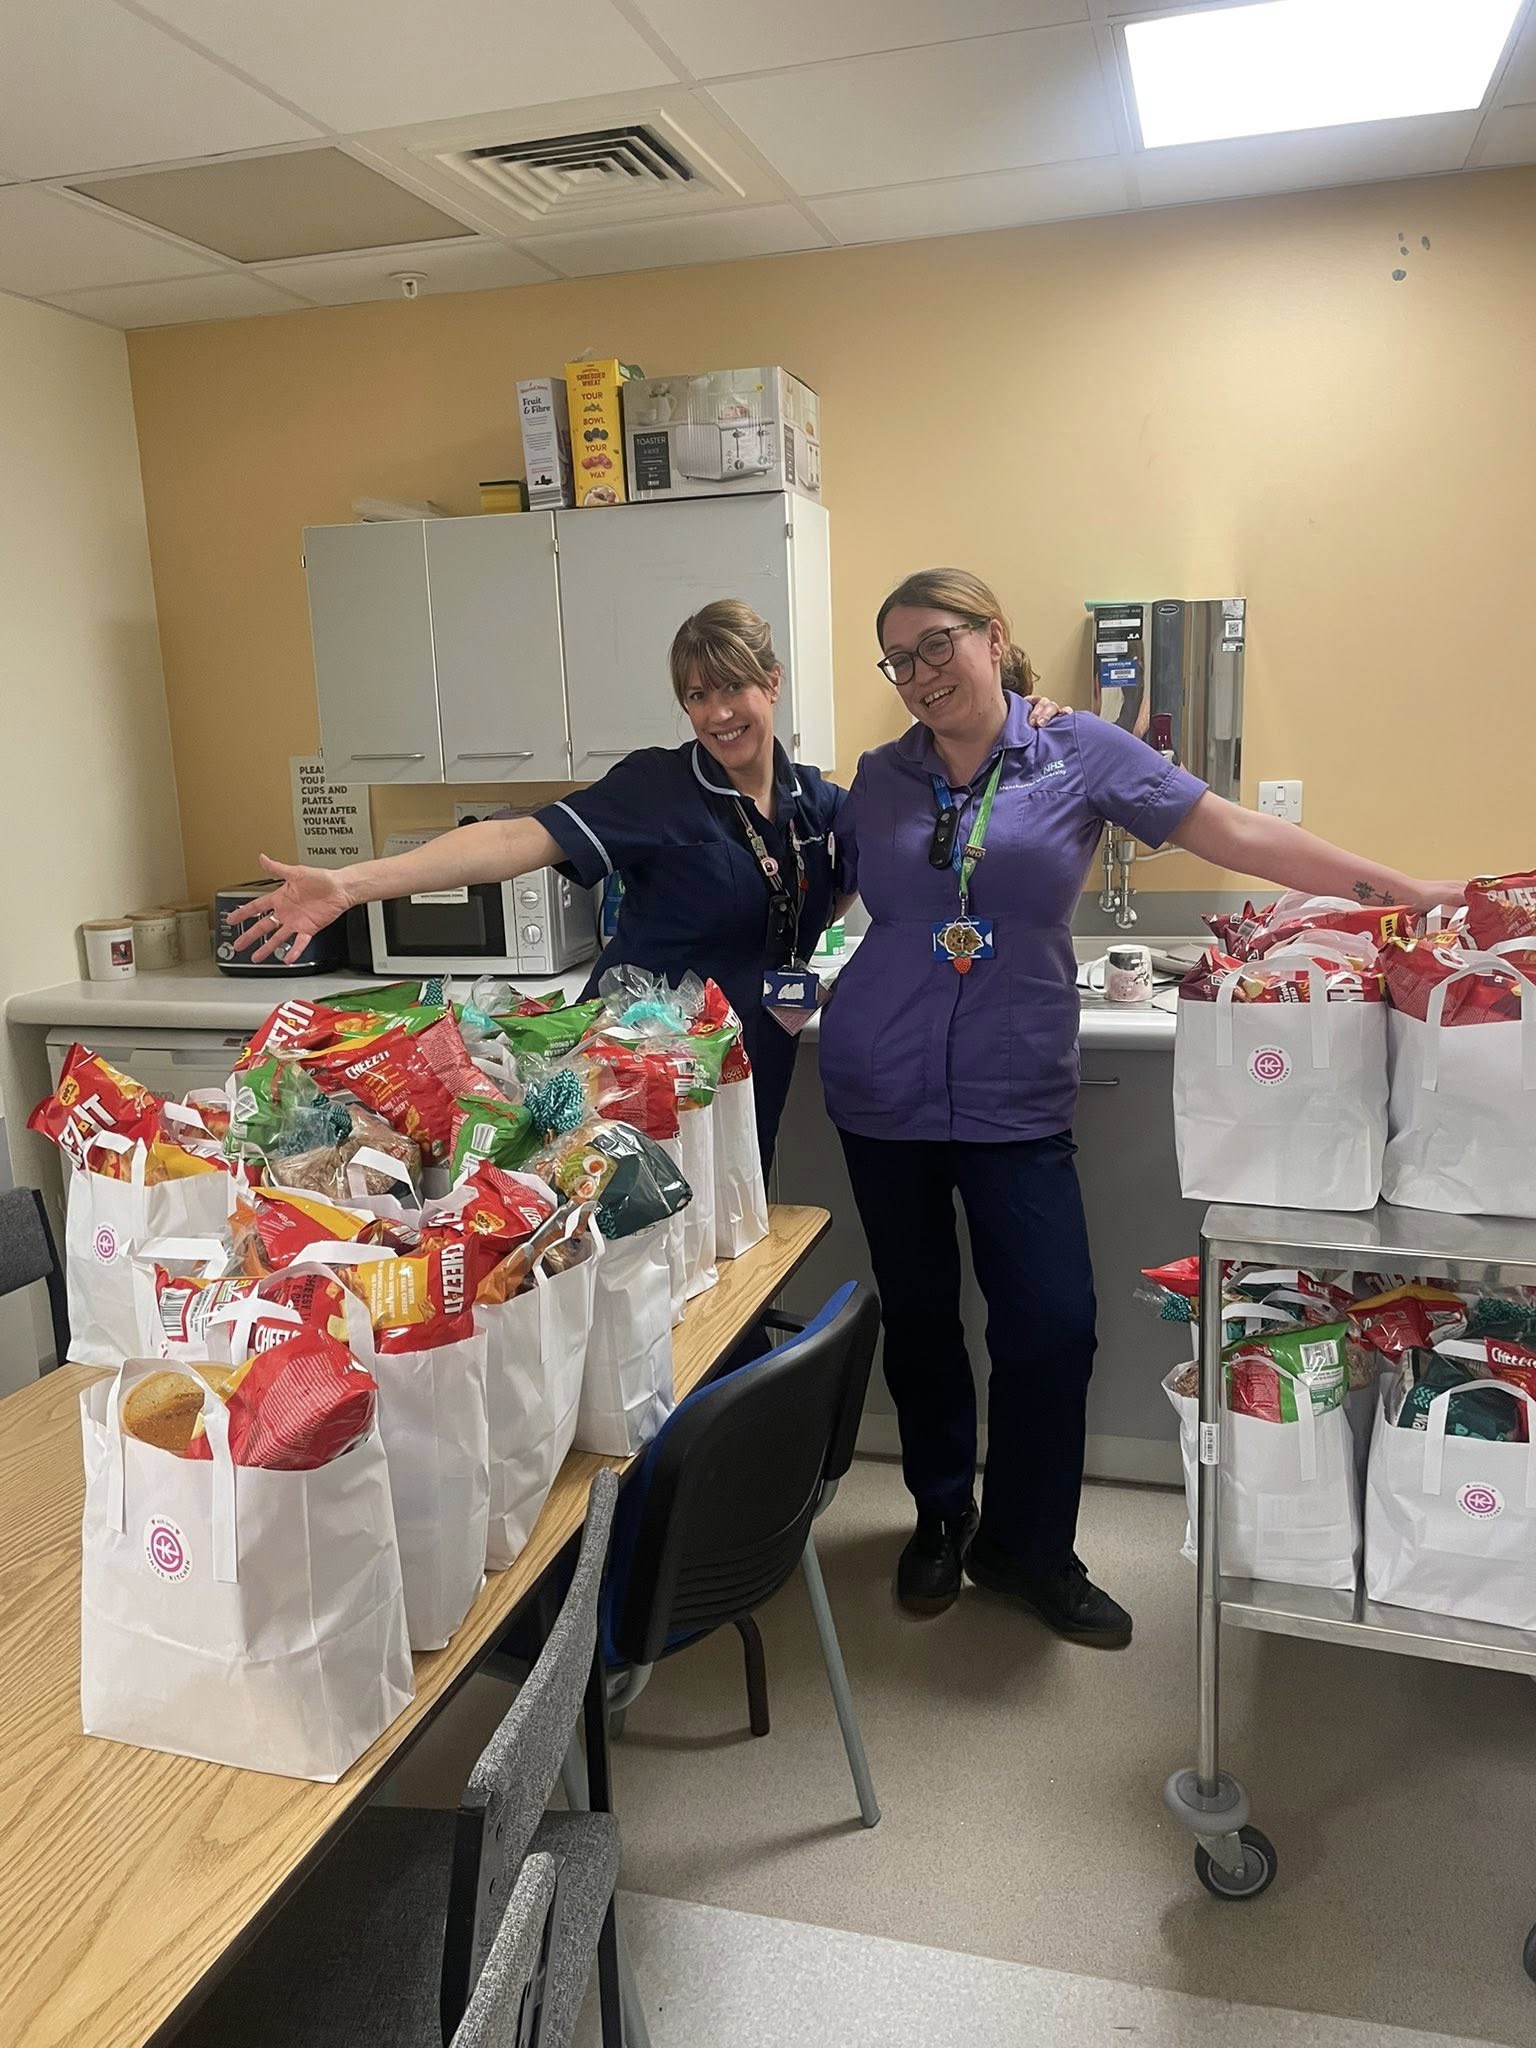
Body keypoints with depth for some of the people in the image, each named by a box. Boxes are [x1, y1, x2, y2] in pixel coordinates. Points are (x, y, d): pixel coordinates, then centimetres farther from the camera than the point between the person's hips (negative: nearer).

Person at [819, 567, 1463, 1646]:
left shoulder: (1080, 753, -3)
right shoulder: (881, 779, 4)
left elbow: (1240, 835, -5)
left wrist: (1407, 891, -9)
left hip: (1017, 1099, -2)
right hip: (881, 1092, 2)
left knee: (1055, 1326, -2)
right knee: (918, 1316, 12)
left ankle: (1029, 1546, 23)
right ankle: (943, 1519, 36)